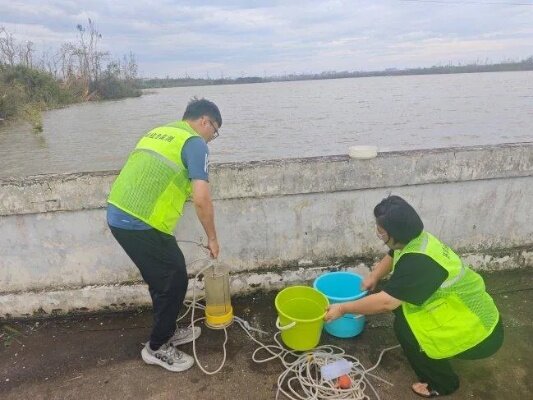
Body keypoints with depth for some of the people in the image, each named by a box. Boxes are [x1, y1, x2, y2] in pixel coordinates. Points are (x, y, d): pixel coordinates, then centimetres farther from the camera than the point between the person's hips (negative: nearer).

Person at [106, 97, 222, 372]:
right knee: (174, 282, 8)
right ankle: (157, 347, 25)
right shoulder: (195, 143, -6)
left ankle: (167, 331, 39)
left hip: (118, 215, 9)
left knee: (163, 279, 23)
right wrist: (212, 238, -2)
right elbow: (201, 199, -14)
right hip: (142, 224, -9)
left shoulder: (158, 132, 21)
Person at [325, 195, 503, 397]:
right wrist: (374, 277, 12)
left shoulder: (419, 261, -32)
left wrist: (343, 308, -20)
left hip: (480, 334, -9)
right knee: (401, 298, 6)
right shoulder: (417, 239, -4)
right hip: (477, 314, 9)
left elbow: (385, 302, -31)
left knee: (404, 326, -14)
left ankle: (441, 383, 11)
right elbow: (392, 256, 19)